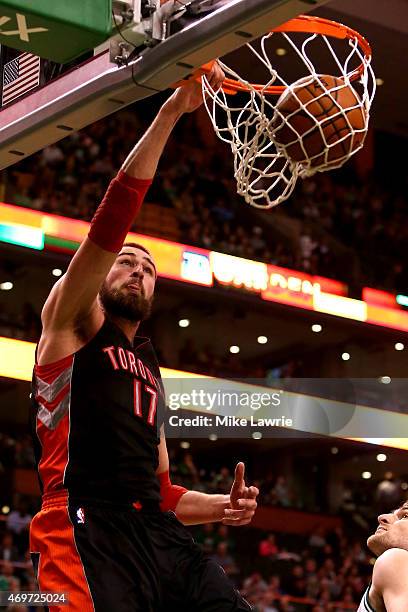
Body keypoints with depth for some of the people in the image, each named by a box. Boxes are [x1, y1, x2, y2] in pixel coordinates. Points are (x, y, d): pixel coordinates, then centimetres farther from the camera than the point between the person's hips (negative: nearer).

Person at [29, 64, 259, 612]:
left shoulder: (151, 373, 31)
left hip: (160, 536, 7)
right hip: (86, 530, -7)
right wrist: (171, 112, -9)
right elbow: (114, 215, -4)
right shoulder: (71, 320, 12)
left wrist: (221, 507, 12)